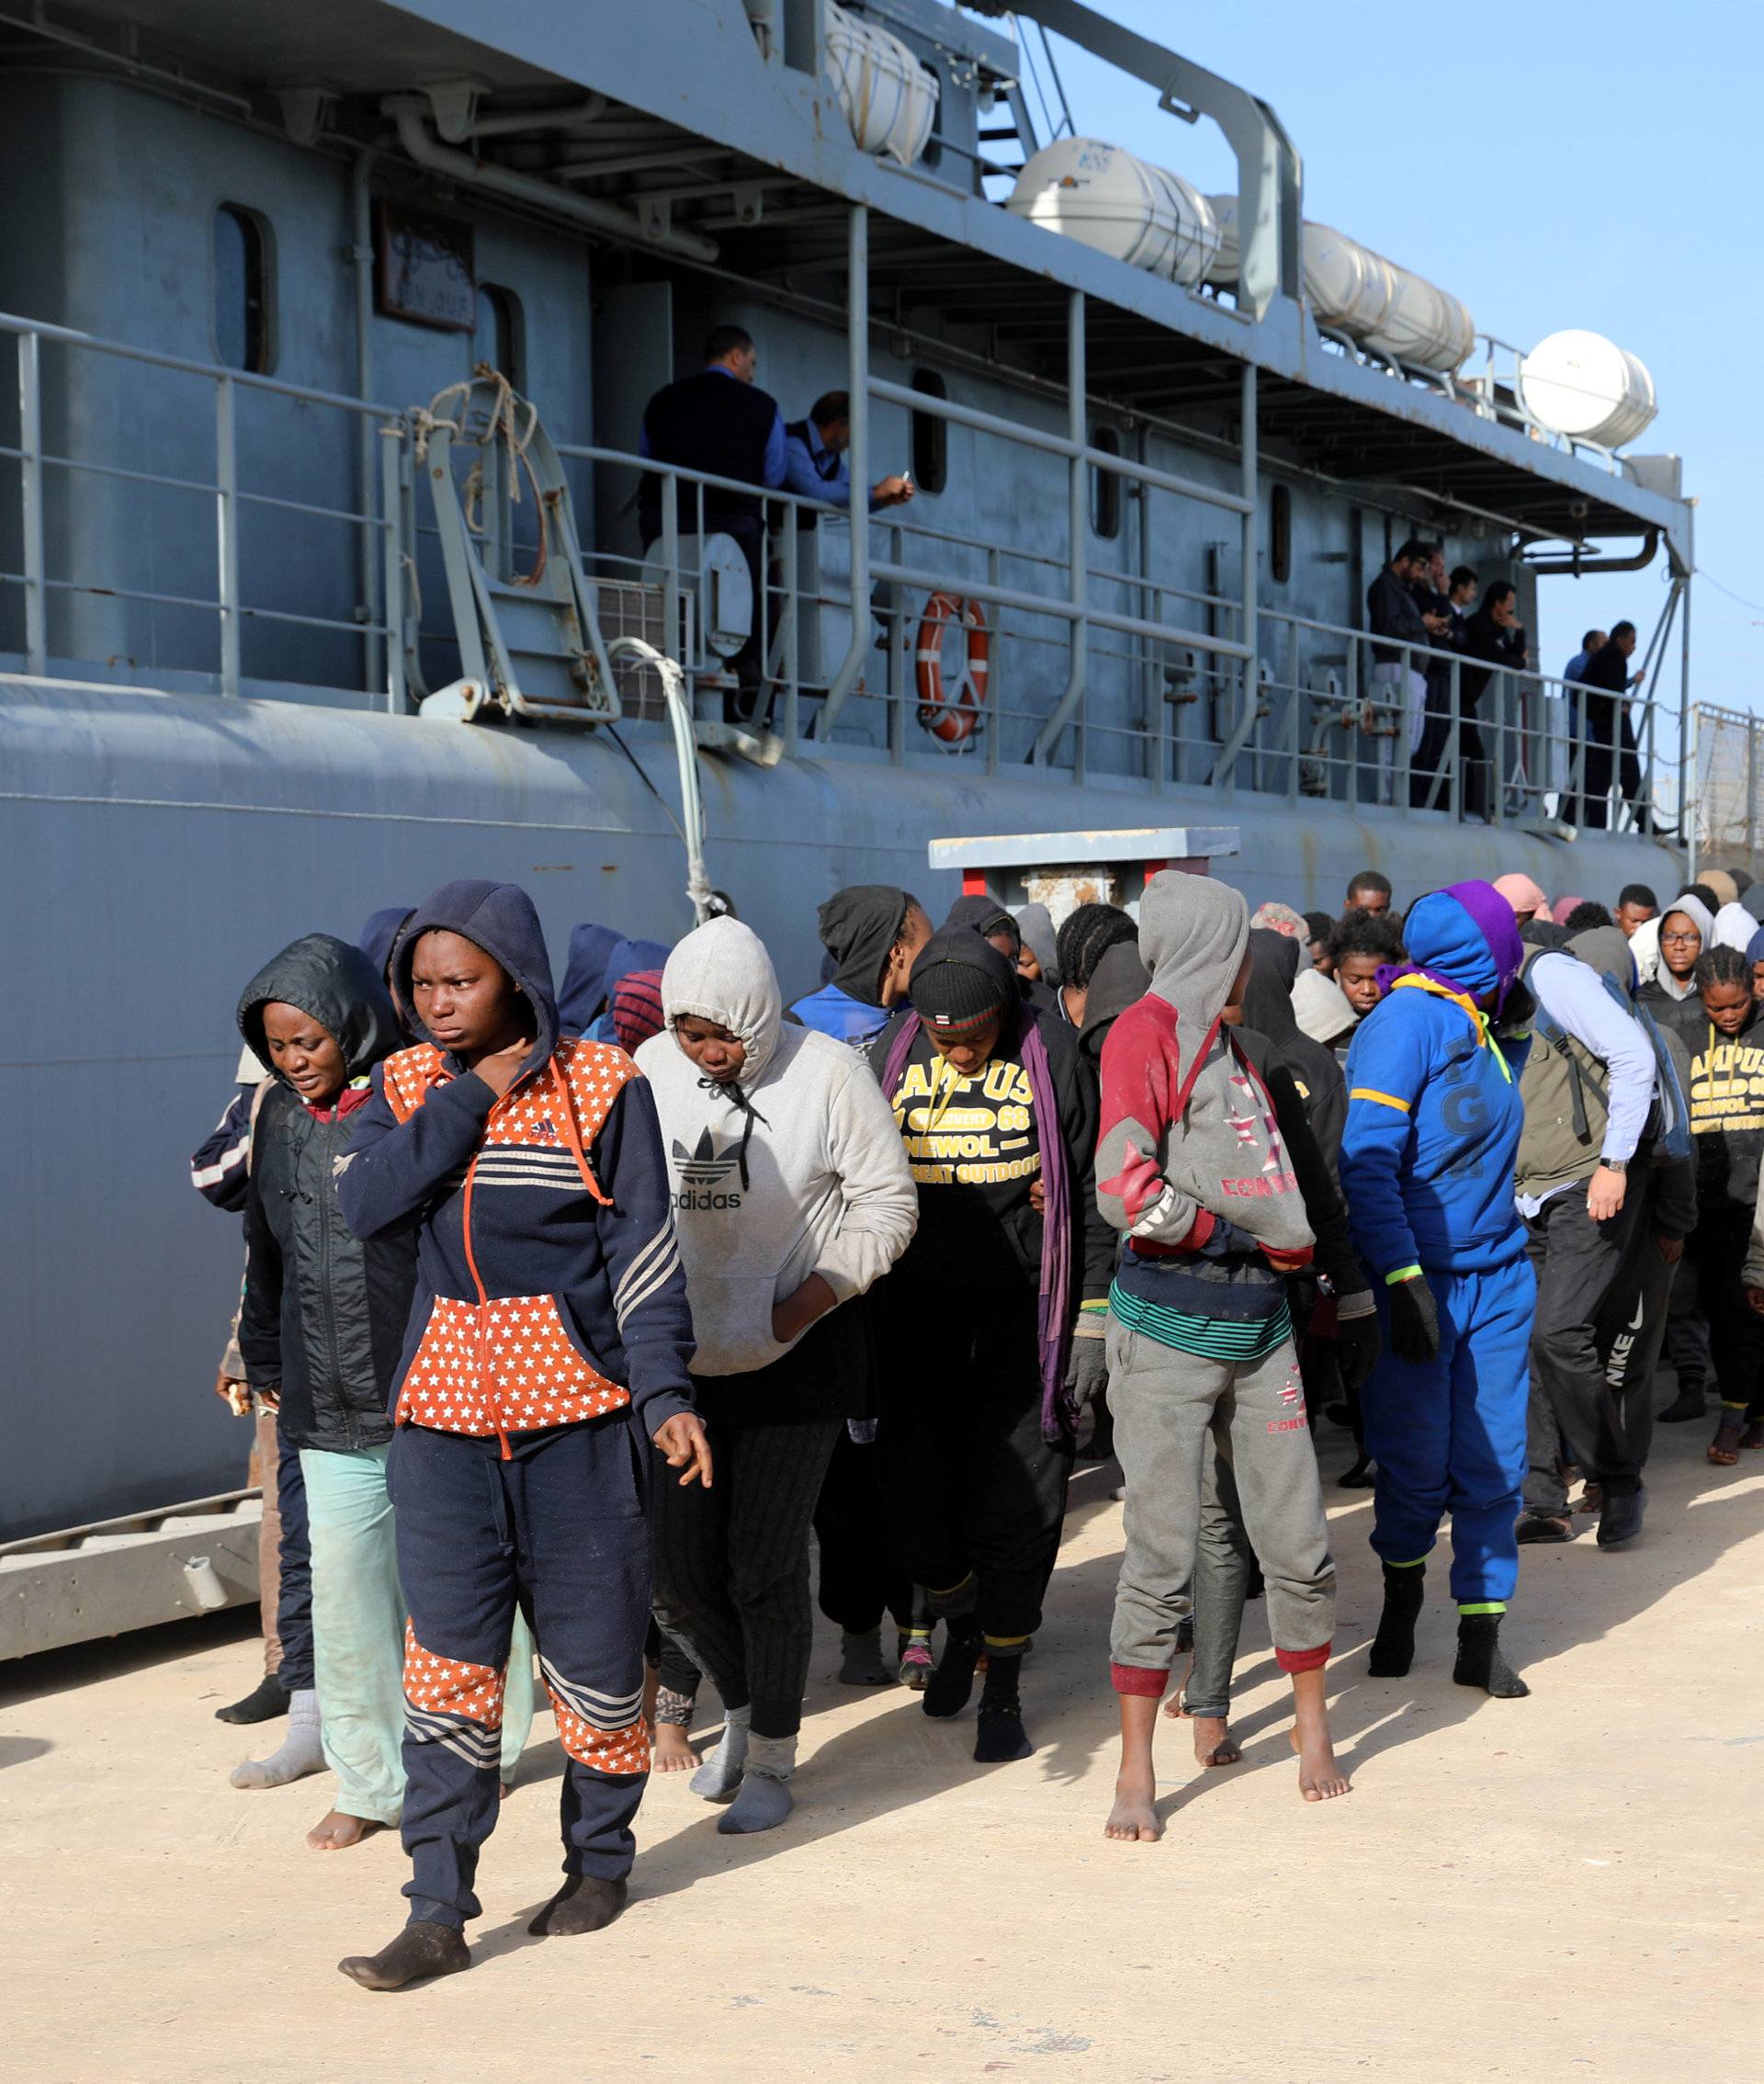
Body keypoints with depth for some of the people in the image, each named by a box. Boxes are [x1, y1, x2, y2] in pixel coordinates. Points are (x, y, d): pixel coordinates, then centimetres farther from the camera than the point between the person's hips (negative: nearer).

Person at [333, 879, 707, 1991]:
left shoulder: (602, 1086, -4)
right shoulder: (408, 1083, 7)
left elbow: (646, 1251, -5)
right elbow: (366, 1204, -10)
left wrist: (667, 1392, -13)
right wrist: (474, 1097, -12)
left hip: (578, 1408, -2)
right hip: (445, 1411, 3)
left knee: (593, 1647, 8)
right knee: (447, 1663, -2)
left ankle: (601, 1857, 28)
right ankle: (439, 1914, 1)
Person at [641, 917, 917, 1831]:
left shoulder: (826, 1073, -11)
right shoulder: (648, 1073, -2)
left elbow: (886, 1205, -6)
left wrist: (805, 1304, -16)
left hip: (797, 1354, -3)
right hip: (681, 1353, 4)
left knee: (763, 1563, -3)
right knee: (675, 1570, 4)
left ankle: (771, 1757, 17)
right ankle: (741, 1706, 34)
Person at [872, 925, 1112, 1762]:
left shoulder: (1050, 1054, -5)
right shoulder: (891, 1056, 1)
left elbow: (1093, 1192, -1)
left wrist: (1096, 1323, -4)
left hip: (1024, 1308, -2)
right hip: (920, 1309, 3)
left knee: (1014, 1504, -4)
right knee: (915, 1497, 2)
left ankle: (1002, 1688, 13)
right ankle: (959, 1626, 33)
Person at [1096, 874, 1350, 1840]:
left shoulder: (1228, 1044, 18)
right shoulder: (1148, 1028, -8)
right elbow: (1126, 1188, -17)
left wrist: (1286, 1252, 4)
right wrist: (1239, 1238, -8)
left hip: (1258, 1324, 7)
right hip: (1170, 1332, -7)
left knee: (1296, 1543, 8)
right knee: (1163, 1555, -3)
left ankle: (1312, 1725, 27)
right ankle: (1136, 1774, 6)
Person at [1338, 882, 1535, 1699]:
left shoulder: (1486, 1032, 11)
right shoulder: (1406, 1022, -12)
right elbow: (1365, 1162, -18)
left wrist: (1513, 1030, 18)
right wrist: (1402, 1277, -24)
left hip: (1497, 1278, 7)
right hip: (1421, 1281, -7)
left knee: (1492, 1462, 5)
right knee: (1417, 1465, 2)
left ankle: (1481, 1638, 12)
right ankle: (1402, 1590, 28)